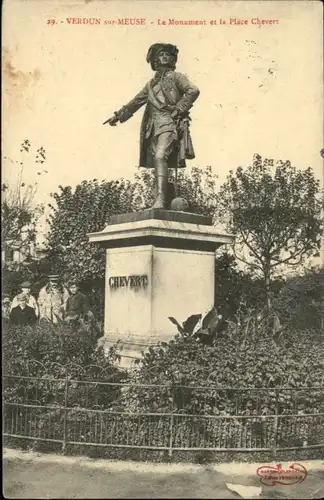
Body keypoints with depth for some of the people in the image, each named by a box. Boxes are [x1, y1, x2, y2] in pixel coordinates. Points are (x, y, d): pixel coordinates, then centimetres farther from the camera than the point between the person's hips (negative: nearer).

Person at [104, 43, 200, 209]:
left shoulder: (175, 77, 8)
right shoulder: (151, 83, 26)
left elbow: (193, 91, -7)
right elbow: (136, 102, 32)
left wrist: (178, 110, -11)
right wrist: (118, 115, 31)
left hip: (169, 123, -7)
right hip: (153, 127, 7)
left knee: (160, 157, -25)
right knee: (158, 160, 1)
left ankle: (160, 199, -37)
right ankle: (168, 199, 5)